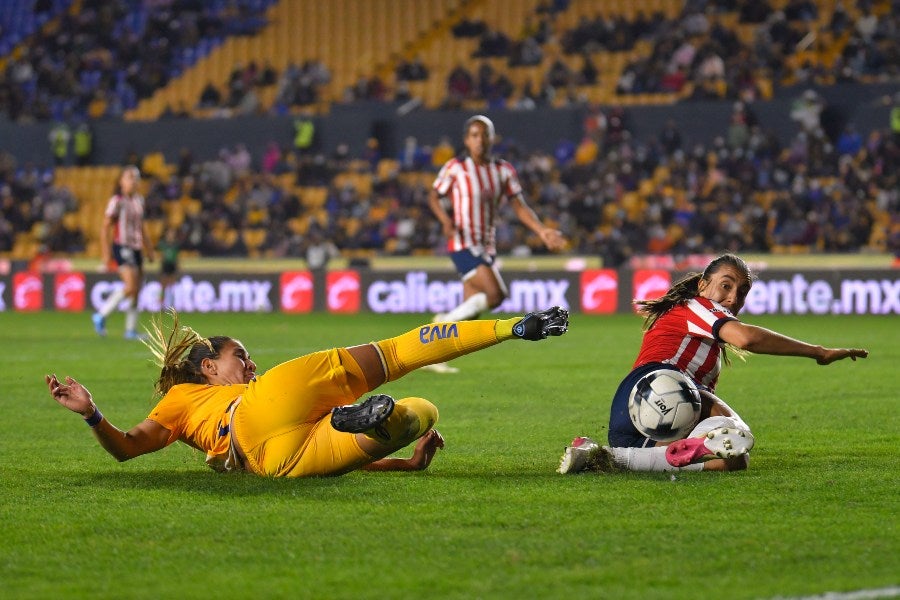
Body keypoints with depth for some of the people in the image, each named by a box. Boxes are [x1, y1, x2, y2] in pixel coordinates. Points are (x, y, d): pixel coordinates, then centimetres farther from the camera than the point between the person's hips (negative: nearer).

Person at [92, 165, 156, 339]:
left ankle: (131, 330, 10)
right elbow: (105, 228, -8)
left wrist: (149, 249, 23)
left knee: (136, 291, 4)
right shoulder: (117, 201, -7)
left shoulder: (139, 200, 12)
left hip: (136, 248, 7)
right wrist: (106, 255, -13)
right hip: (122, 246, -7)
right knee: (130, 286, -20)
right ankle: (101, 315, -7)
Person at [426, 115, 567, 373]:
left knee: (471, 309, 6)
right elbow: (434, 196, 4)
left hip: (486, 246, 6)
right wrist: (445, 220, -16)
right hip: (463, 244, -6)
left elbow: (519, 206, 4)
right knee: (494, 294, -21)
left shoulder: (503, 171, 7)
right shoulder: (455, 168, -6)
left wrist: (542, 231, -10)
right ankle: (445, 321, -3)